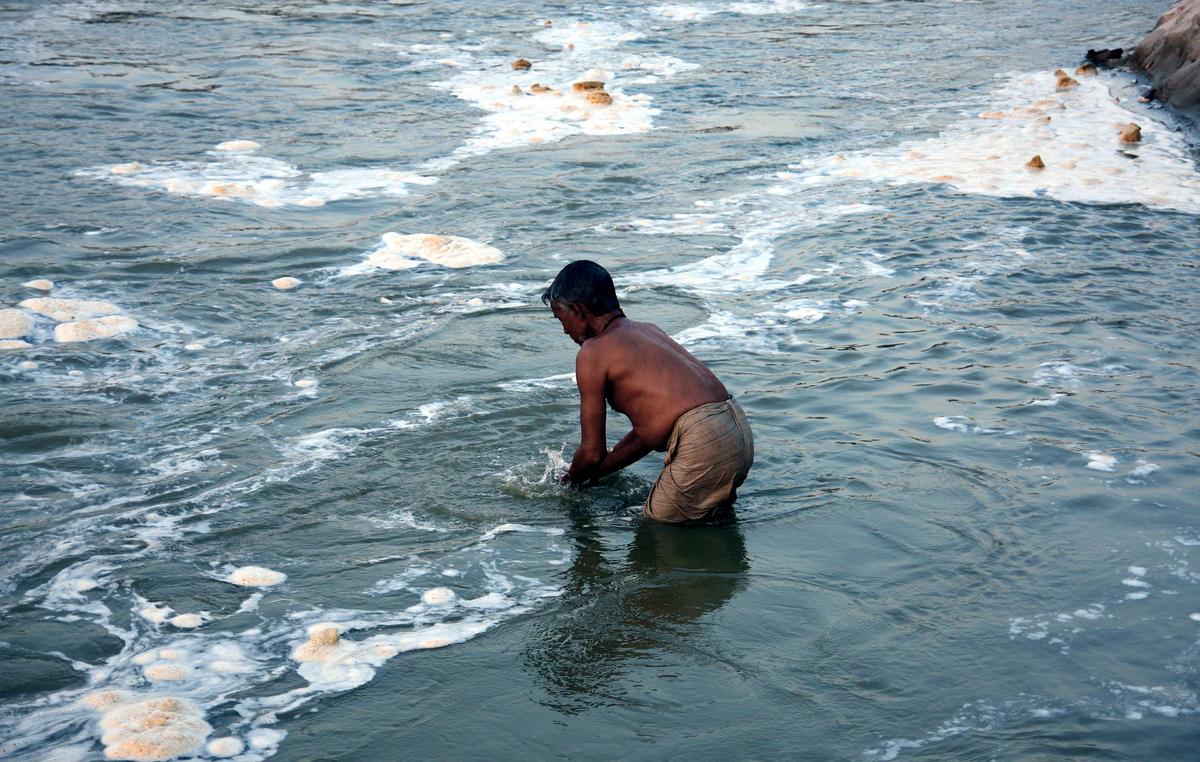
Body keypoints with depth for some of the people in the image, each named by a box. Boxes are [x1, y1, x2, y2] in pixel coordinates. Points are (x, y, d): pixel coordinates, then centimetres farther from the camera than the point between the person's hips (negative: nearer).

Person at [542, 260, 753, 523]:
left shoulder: (592, 353, -3)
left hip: (704, 443, -8)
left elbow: (593, 452, 1)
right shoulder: (648, 330, 22)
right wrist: (592, 475, 32)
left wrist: (572, 480, 23)